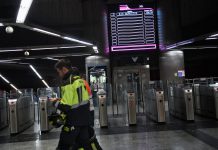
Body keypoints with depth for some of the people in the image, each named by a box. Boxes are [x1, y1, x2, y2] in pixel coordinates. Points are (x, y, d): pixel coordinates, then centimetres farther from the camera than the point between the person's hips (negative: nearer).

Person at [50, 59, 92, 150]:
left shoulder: (68, 84, -17)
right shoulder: (80, 80, 7)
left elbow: (65, 107, -21)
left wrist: (55, 102, -3)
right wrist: (62, 100, 16)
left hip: (74, 121, -8)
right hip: (84, 118, 8)